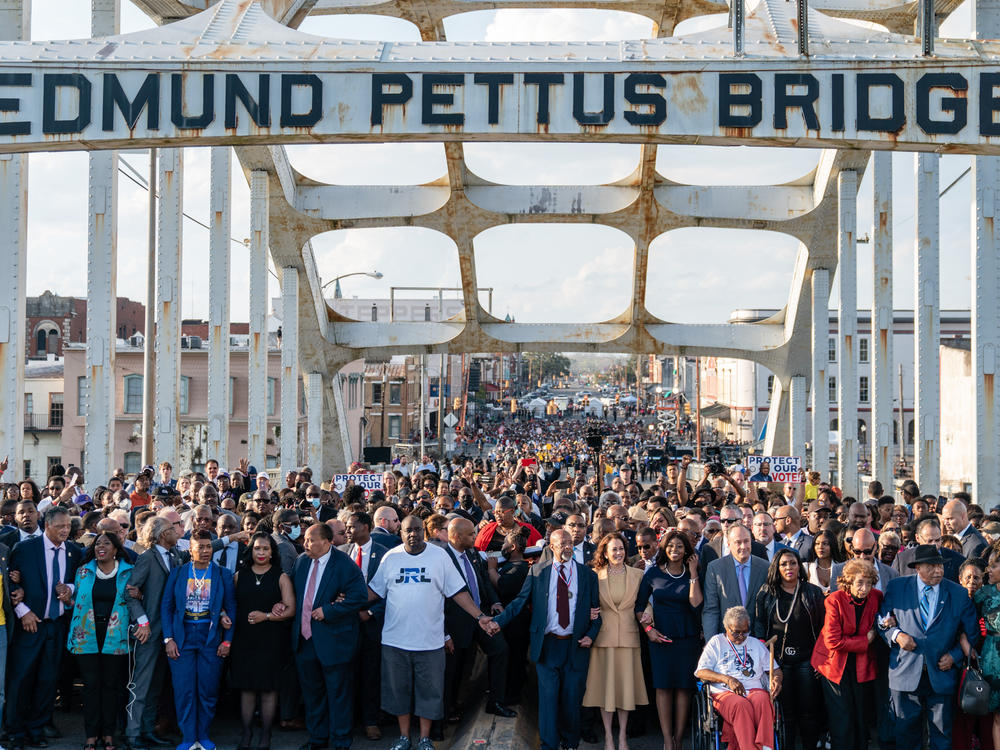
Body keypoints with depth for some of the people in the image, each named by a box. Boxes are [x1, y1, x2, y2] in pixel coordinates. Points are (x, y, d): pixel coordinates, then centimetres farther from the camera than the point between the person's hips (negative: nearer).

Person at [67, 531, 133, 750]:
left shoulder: (128, 572, 4)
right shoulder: (84, 571, 9)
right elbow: (77, 600, 14)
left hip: (115, 637, -1)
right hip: (87, 636, 1)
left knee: (111, 684, 2)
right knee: (91, 684, 0)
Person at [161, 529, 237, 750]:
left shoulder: (223, 575, 4)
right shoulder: (177, 573, 6)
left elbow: (231, 608, 4)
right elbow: (166, 606, 5)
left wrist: (227, 641, -3)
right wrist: (168, 639, -4)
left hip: (211, 638, 0)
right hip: (182, 638, 0)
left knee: (209, 690, 3)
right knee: (184, 690, -1)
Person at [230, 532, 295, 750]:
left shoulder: (281, 577, 3)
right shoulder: (240, 576, 10)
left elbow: (291, 609, -2)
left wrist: (266, 616, -12)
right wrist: (226, 618, -4)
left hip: (271, 641, -2)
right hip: (244, 640, 2)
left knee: (268, 688, 1)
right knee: (246, 687, 3)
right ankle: (246, 731, 14)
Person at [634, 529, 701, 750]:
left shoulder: (691, 575, 4)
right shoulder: (653, 573, 3)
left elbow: (696, 604, -11)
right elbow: (639, 606, 8)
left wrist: (693, 574, -9)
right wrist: (648, 629, -5)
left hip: (686, 637, 0)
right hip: (660, 636, 0)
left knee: (684, 686, 0)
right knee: (663, 686, -2)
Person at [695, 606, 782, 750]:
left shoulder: (756, 644, 25)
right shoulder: (716, 642, 16)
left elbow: (775, 668, 28)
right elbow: (701, 672, 5)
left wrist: (776, 679, 2)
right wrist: (728, 679, -8)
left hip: (754, 690, 2)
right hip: (724, 693, -2)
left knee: (763, 702, -35)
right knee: (741, 705, -38)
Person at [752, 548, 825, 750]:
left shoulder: (813, 593, 6)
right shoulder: (766, 593, 6)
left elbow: (823, 627, 5)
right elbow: (759, 626, 7)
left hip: (807, 658, 0)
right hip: (778, 659, 0)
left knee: (808, 711, 2)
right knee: (785, 712, 1)